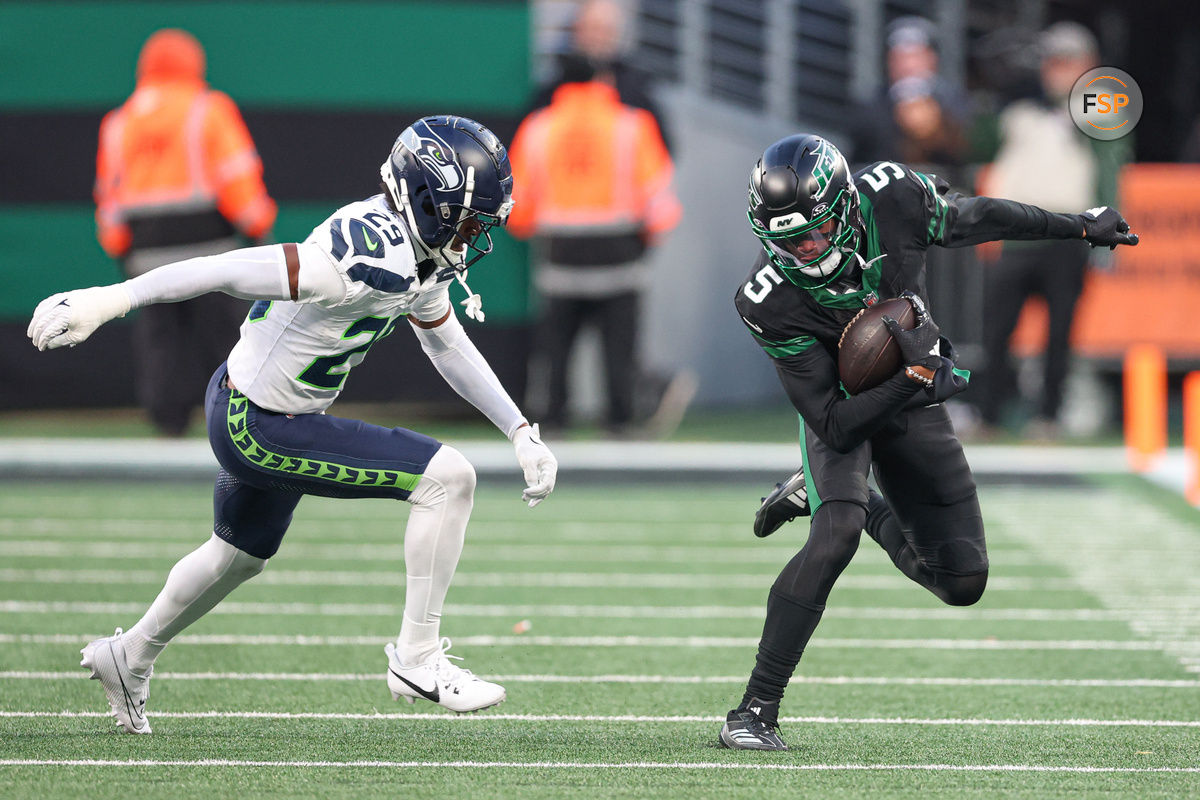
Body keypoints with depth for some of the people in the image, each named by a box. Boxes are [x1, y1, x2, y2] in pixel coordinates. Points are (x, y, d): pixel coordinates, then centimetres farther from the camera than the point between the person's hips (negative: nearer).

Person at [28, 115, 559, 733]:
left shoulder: (419, 248, 1)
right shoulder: (374, 260, -30)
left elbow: (448, 345, 17)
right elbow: (234, 271, -32)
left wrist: (521, 432, 15)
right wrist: (110, 300, -33)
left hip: (242, 409, 10)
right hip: (260, 426, -10)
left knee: (241, 556, 33)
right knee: (447, 478, -15)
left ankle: (130, 658, 54)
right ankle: (417, 659, -8)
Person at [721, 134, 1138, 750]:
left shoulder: (892, 199, -27)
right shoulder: (774, 302, -34)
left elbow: (973, 219, -4)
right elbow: (835, 426, -31)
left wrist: (1081, 227, 7)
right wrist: (915, 378, -44)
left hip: (913, 403, 4)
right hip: (844, 410, -4)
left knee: (962, 582, 4)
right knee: (836, 537, -31)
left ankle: (842, 501, 29)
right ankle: (756, 710, -24)